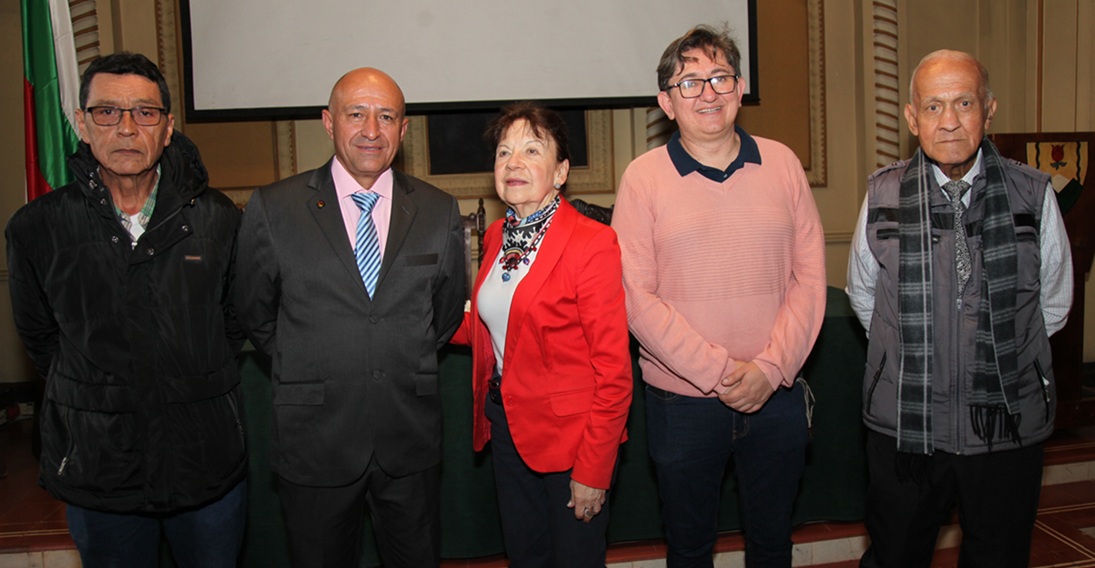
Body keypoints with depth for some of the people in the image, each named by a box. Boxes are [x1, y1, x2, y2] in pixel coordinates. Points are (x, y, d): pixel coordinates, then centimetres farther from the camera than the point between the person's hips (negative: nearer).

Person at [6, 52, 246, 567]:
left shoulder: (217, 220, -4)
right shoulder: (37, 228, -4)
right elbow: (40, 337, 8)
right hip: (96, 468, 0)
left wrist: (200, 391, 6)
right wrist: (96, 396, 6)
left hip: (208, 461, 0)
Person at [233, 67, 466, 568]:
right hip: (314, 439, -1)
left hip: (410, 438, 2)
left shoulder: (440, 212, 0)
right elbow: (255, 316, 5)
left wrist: (407, 369, 10)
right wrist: (303, 374, 7)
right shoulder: (273, 209, -6)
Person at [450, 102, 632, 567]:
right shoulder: (497, 237, 5)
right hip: (508, 424, 7)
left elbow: (613, 372, -18)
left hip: (572, 434, -6)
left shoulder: (592, 242, -18)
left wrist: (593, 471, -18)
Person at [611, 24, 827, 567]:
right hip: (683, 400, -2)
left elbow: (810, 275, 1)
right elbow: (636, 296, -10)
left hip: (777, 395, 2)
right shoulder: (644, 177, -5)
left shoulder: (781, 163, 3)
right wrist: (717, 371, -14)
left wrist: (771, 368, -10)